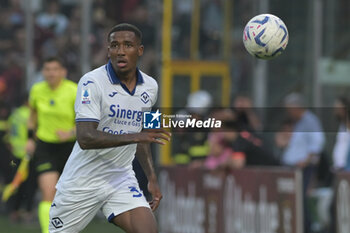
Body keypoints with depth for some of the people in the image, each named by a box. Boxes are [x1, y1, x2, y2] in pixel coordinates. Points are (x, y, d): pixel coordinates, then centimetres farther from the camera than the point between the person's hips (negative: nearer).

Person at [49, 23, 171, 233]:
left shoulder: (150, 87, 4)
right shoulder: (92, 82, -16)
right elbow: (85, 138, -26)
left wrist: (152, 177, 15)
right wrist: (135, 137, -34)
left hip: (122, 179, 4)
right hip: (82, 183, -4)